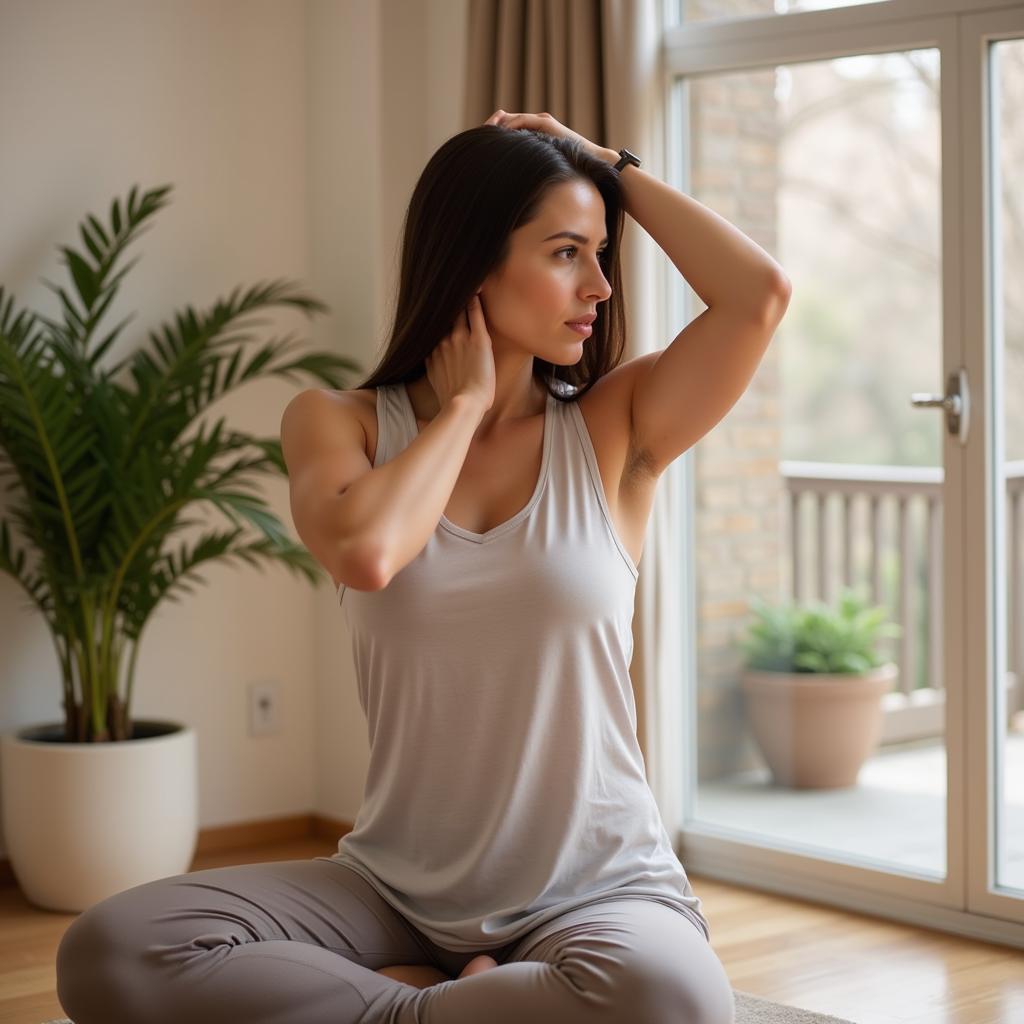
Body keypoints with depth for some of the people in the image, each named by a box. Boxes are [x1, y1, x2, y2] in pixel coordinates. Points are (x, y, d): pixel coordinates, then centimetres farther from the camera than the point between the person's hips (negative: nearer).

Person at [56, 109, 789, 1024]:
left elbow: (761, 291, -12)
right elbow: (364, 552, -20)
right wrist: (465, 401, -6)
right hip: (396, 891, 1)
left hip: (597, 890, 0)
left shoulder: (611, 428, 2)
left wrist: (613, 165, -1)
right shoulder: (340, 425, 2)